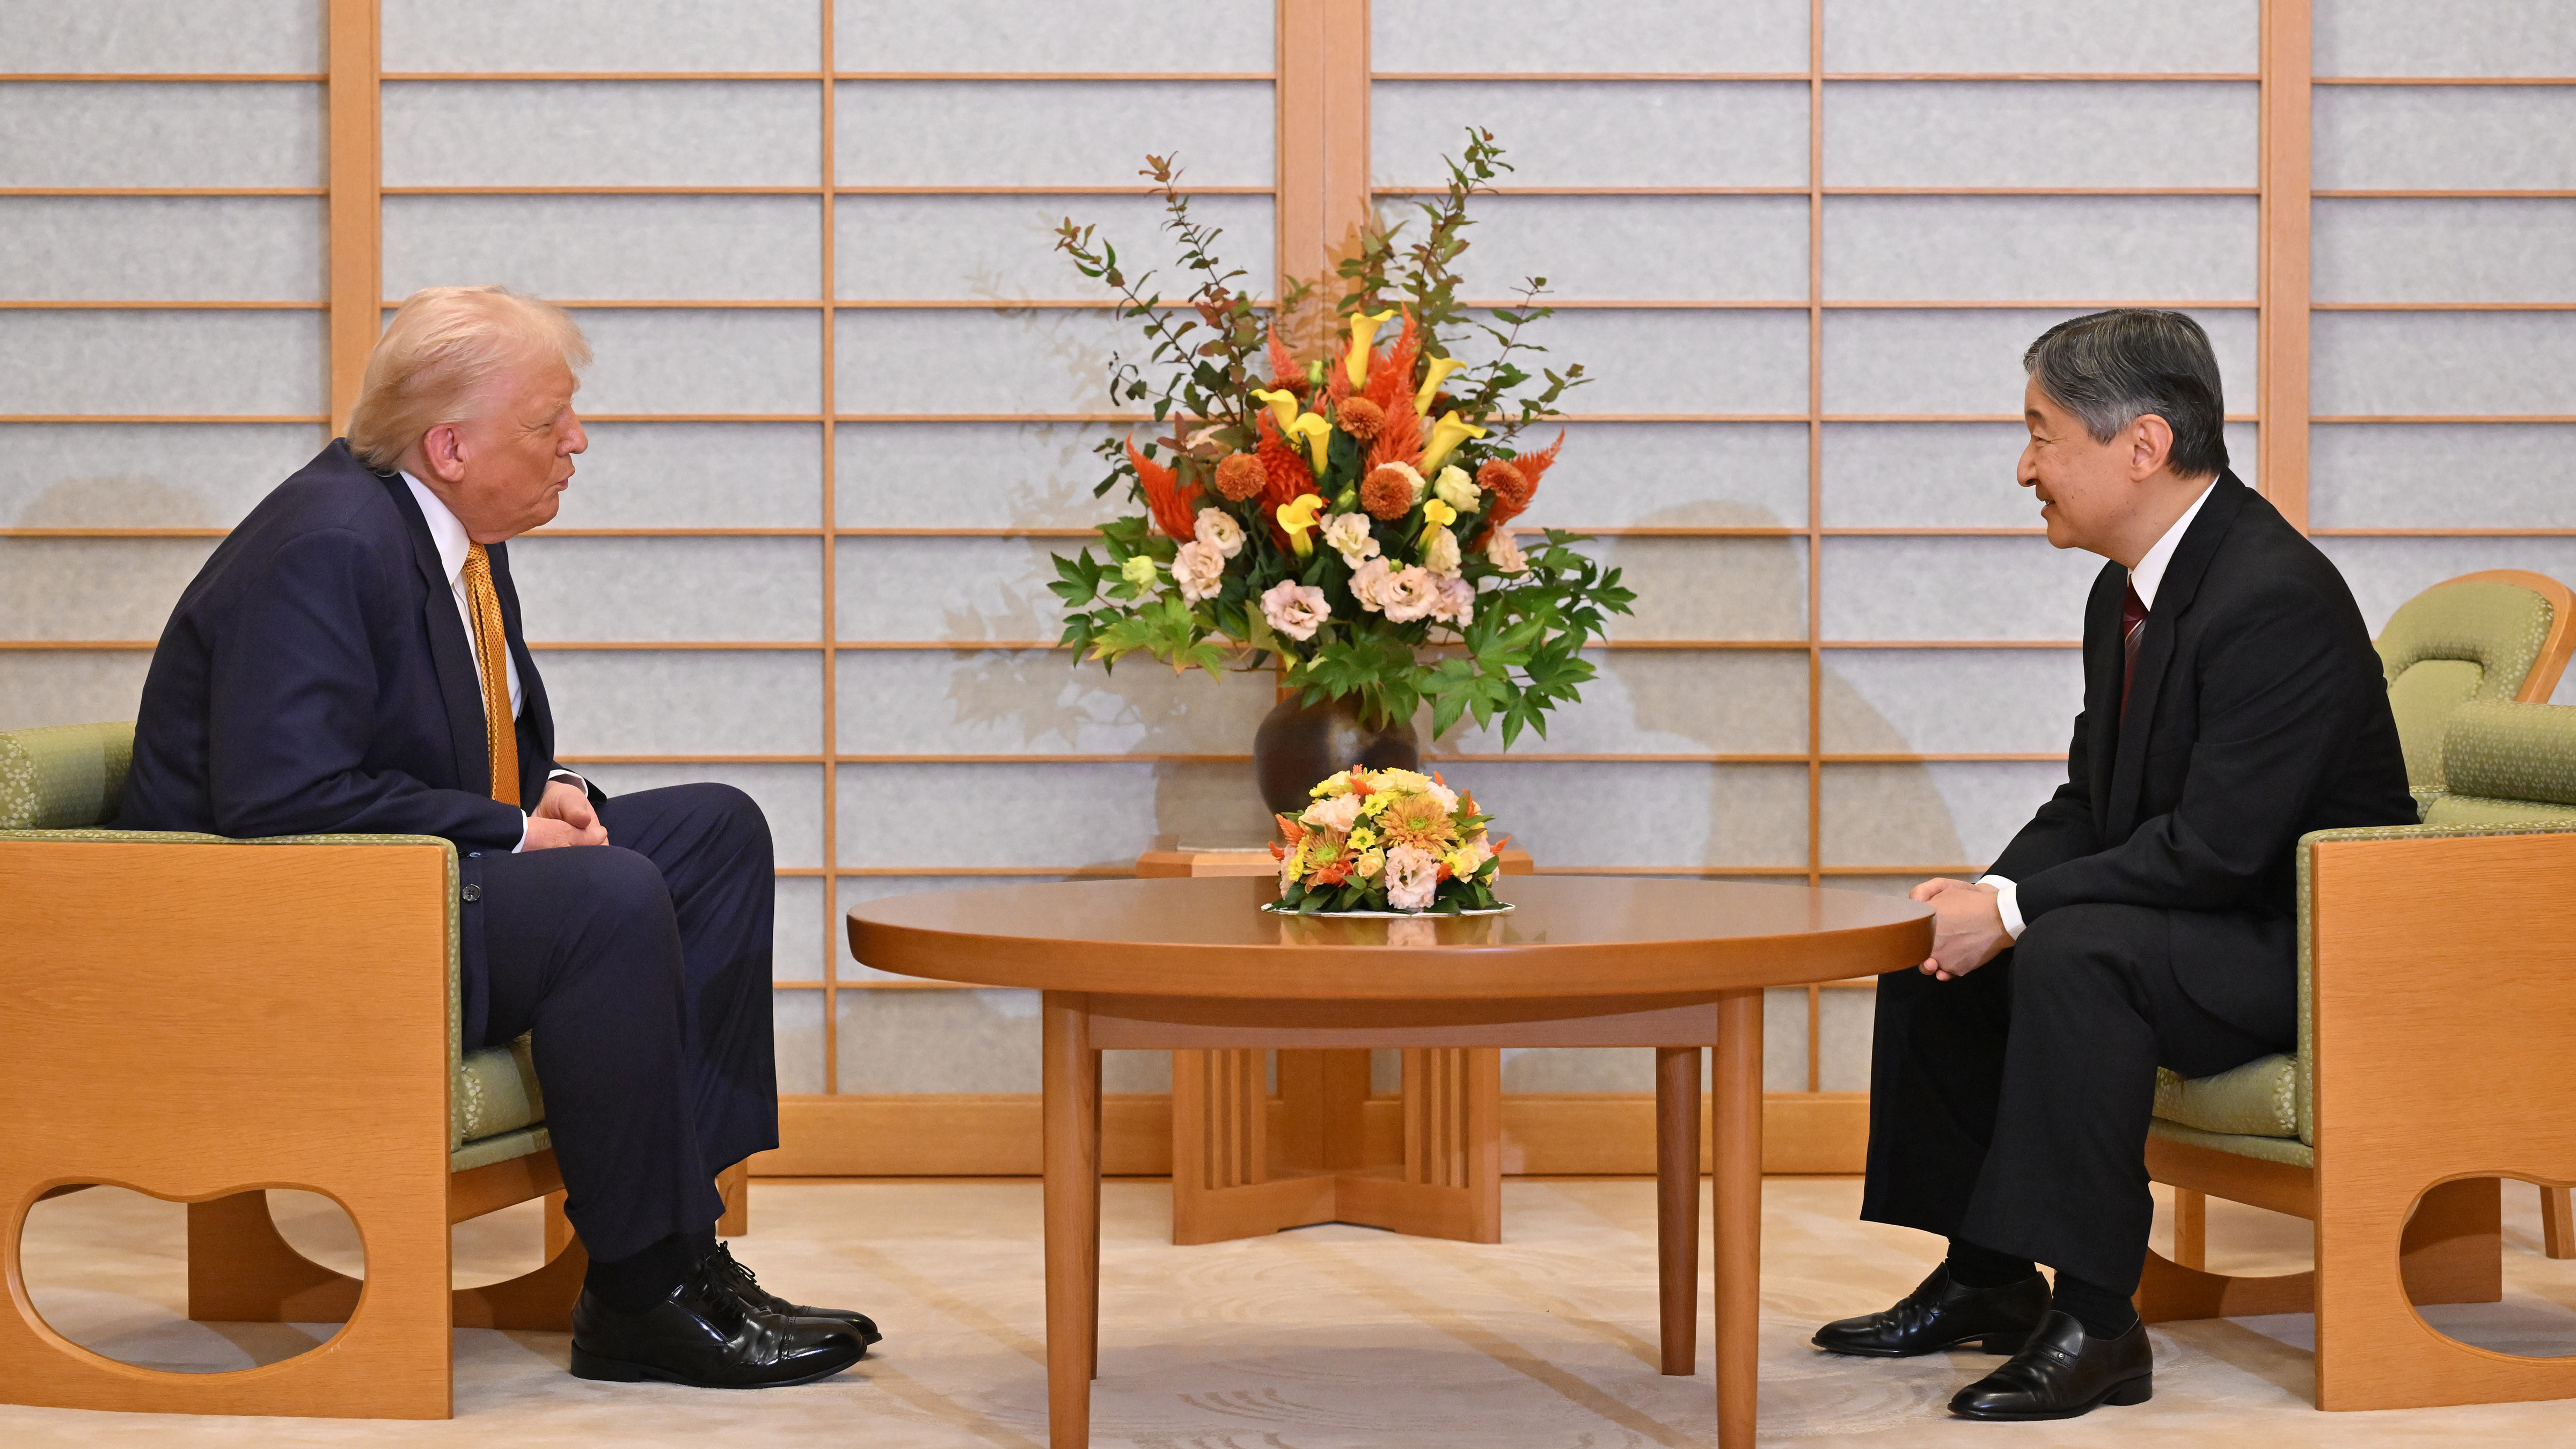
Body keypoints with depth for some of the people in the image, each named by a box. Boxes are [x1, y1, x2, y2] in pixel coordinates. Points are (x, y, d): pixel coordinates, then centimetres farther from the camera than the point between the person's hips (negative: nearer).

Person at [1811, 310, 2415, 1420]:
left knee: (2074, 952, -33)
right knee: (1931, 950, 6)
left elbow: (2216, 846, -28)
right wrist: (1990, 895, -7)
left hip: (2309, 946, -10)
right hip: (2201, 918, 10)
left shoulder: (2275, 598, -24)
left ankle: (2094, 1323, -27)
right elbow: (2089, 803, 12)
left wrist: (2015, 910, -25)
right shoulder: (2128, 589, 7)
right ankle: (1988, 1276, 14)